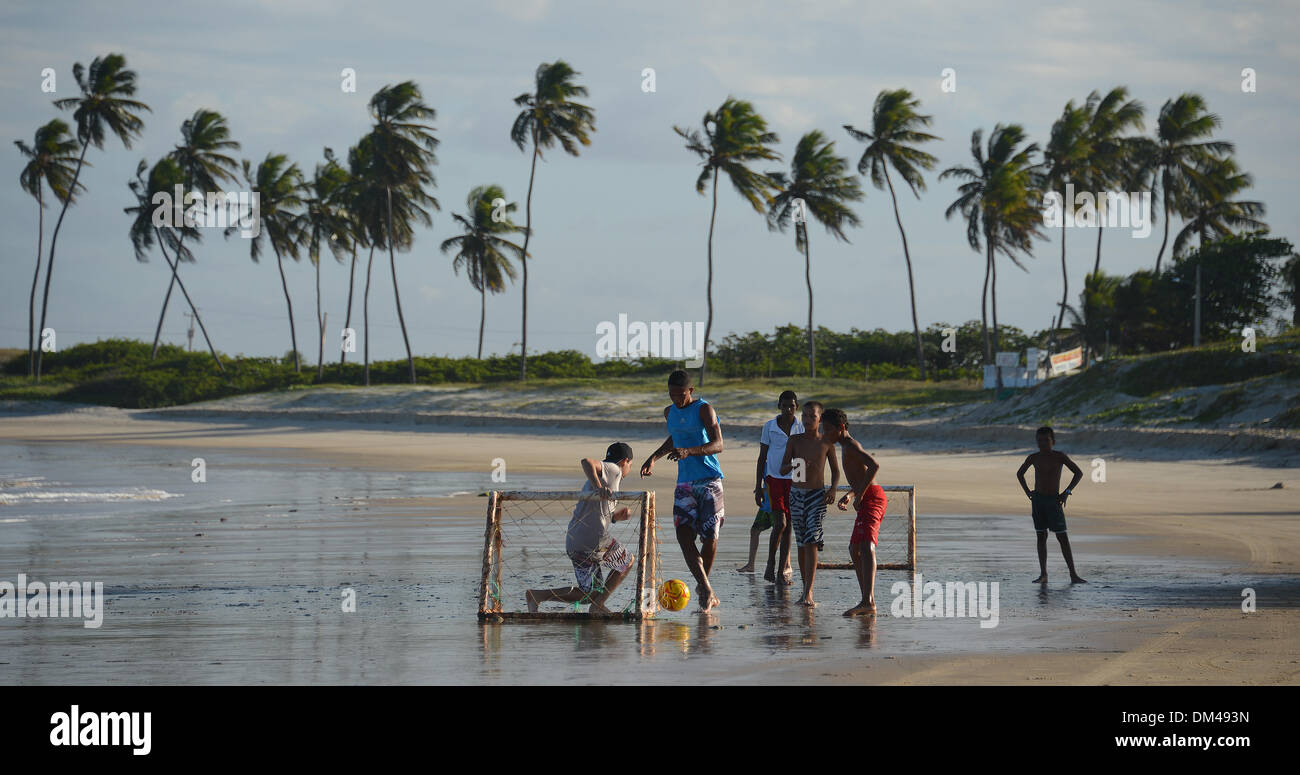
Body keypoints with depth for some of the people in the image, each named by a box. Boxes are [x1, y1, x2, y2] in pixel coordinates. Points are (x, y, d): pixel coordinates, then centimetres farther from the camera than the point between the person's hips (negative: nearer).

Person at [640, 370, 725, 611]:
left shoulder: (704, 410, -7)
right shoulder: (670, 412, 14)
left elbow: (718, 444, -19)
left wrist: (689, 451, -34)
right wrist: (653, 458, 25)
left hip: (709, 482, -5)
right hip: (684, 483, 5)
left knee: (709, 537, -8)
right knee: (684, 534, -14)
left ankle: (703, 587, 15)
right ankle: (706, 589, -17)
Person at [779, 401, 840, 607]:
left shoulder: (826, 443, 3)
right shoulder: (795, 440, 4)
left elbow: (835, 470, 12)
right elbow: (783, 469, 0)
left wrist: (833, 489, -6)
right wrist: (793, 465, -23)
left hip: (817, 496, -2)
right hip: (796, 495, 2)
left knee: (811, 542, -15)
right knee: (801, 544, 7)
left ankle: (808, 593, -21)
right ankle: (806, 589, 17)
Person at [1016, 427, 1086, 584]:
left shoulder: (1059, 456, -5)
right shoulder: (1034, 458, 4)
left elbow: (1078, 473, -3)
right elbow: (1019, 473, 21)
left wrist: (1067, 492, -10)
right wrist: (1027, 491, 9)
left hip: (1054, 500, -3)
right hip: (1037, 500, 3)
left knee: (1062, 537, -5)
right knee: (1041, 536, 3)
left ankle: (1073, 575, -6)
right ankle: (1043, 574, 5)